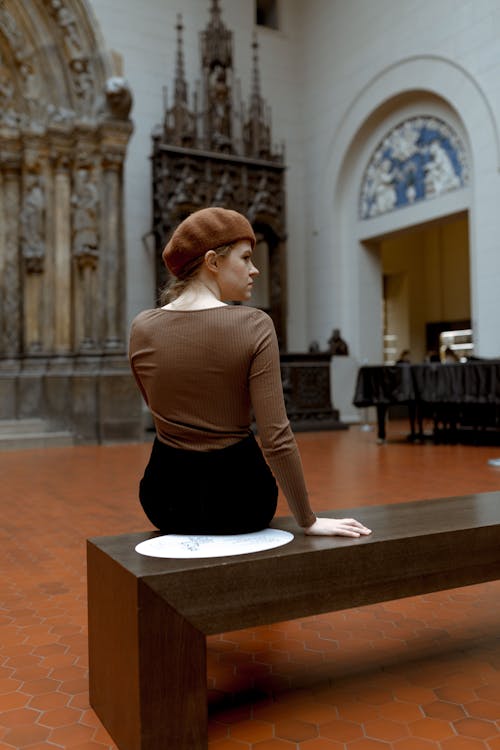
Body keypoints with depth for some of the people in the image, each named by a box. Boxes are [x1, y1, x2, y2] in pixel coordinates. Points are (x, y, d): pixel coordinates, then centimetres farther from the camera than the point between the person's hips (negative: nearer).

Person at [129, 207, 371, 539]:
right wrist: (308, 519, -10)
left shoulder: (142, 328, -5)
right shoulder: (255, 325, -17)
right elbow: (276, 437, -19)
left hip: (167, 496, 3)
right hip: (237, 494, -3)